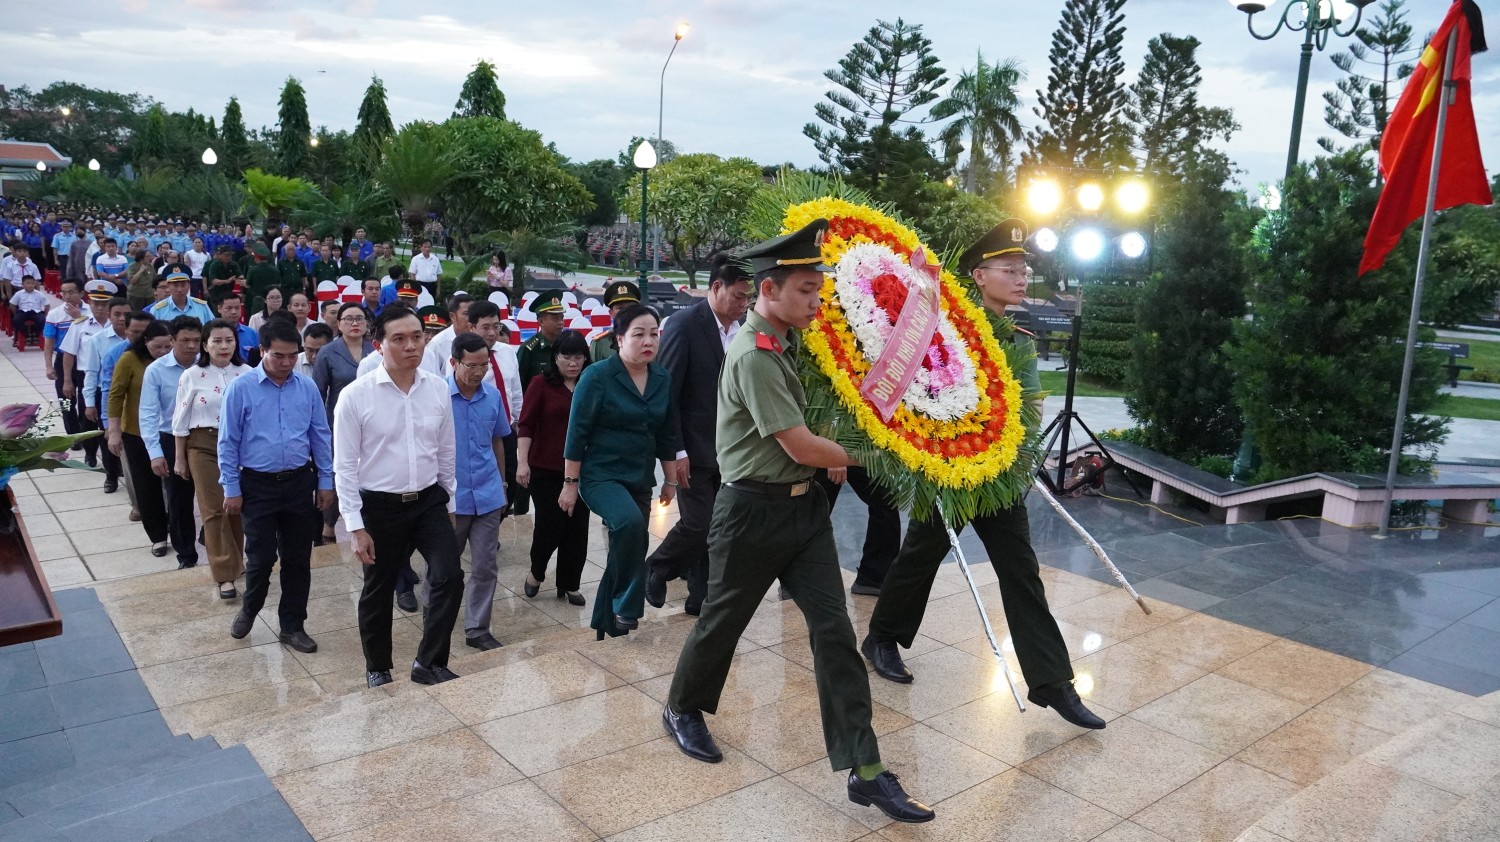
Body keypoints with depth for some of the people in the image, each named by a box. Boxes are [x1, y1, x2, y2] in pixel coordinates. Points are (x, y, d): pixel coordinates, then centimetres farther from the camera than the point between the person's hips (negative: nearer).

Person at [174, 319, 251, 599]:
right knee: (215, 510, -2)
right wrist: (179, 458, 3)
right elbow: (181, 421, 1)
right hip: (204, 446, -1)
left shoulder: (247, 373, -2)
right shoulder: (192, 376, -4)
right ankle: (225, 575, 2)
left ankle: (235, 562, 30)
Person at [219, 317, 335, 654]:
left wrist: (326, 481, 5)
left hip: (300, 483, 3)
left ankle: (293, 626, 23)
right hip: (258, 485, -2)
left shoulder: (307, 387, -1)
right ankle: (248, 610, 32)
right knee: (261, 557, 2)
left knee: (298, 558, 9)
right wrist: (231, 489, -4)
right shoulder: (241, 389, -7)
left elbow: (321, 436, 6)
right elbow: (228, 442, -4)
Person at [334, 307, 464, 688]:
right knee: (378, 591, 14)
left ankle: (429, 663, 11)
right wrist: (356, 526, -10)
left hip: (429, 500, 2)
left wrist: (449, 502, 12)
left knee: (449, 577, -9)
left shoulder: (439, 389, -4)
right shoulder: (355, 396, -13)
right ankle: (378, 669, 36)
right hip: (380, 506, -2)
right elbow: (346, 466, -9)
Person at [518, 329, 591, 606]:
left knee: (577, 528, 6)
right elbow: (527, 425, -8)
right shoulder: (541, 385, -5)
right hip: (546, 469, -3)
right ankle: (536, 573, 25)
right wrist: (522, 462, -17)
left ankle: (569, 584, 21)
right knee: (549, 526, -3)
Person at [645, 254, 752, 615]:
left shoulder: (741, 328, 4)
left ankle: (702, 597, 22)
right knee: (697, 524, -4)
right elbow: (667, 392, -13)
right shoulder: (685, 324, -12)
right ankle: (655, 569, 22)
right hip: (696, 447, -5)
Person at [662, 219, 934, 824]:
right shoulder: (754, 356, -20)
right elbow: (800, 447, -20)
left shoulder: (789, 342, 6)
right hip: (754, 512, -7)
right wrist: (858, 456, -4)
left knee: (834, 629, 2)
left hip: (804, 504, 7)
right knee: (724, 619, 13)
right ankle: (682, 710, 41)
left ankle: (865, 771, 6)